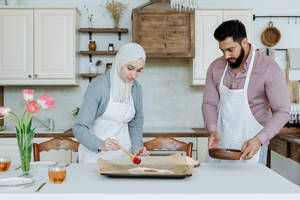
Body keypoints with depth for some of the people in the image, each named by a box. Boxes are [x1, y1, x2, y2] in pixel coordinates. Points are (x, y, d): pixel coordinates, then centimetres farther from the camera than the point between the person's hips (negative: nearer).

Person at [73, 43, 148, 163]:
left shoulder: (136, 88, 3)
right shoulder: (98, 85, -13)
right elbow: (79, 128, -17)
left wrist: (136, 147, -1)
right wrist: (100, 145, -33)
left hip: (123, 154, 4)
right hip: (96, 155, -4)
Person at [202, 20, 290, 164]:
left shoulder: (268, 69, -14)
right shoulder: (216, 67, 1)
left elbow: (282, 111, -18)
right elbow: (209, 103, 3)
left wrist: (259, 140, -31)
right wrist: (212, 130, -16)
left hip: (251, 147, -4)